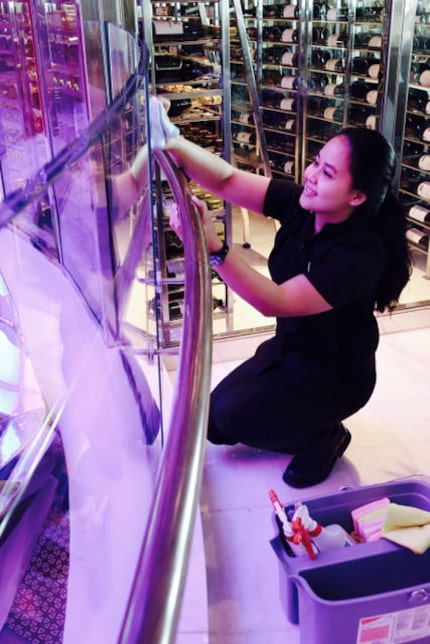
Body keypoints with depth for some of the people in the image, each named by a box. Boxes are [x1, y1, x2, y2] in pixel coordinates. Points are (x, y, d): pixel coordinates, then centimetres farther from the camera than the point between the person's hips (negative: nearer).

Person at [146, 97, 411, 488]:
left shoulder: (361, 254, -32)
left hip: (334, 375, -7)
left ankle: (324, 437, 5)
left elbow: (275, 302, -37)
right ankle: (301, 424, 26)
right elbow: (227, 180, -18)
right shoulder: (300, 205, -13)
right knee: (213, 423, 6)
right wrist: (174, 144, -36)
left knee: (233, 416, -19)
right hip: (288, 347, 7)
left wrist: (213, 249, -49)